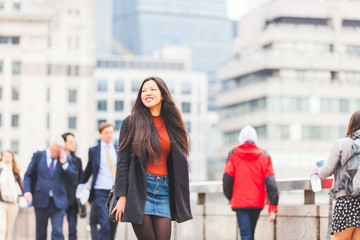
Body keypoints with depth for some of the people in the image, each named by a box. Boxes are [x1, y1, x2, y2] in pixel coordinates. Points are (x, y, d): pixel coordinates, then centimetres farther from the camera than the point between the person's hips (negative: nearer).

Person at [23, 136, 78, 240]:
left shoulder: (66, 158, 3)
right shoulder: (38, 156, 3)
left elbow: (74, 178, -2)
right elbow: (28, 175, 7)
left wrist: (64, 164, -13)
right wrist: (27, 191, -8)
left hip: (58, 202, -1)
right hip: (41, 201, 1)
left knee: (57, 232, -13)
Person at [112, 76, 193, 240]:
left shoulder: (171, 125, 13)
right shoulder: (131, 123, 3)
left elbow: (178, 164, 16)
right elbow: (122, 162, -1)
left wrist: (179, 202, 12)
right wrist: (122, 197, -9)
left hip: (164, 190, 3)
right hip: (139, 190, -3)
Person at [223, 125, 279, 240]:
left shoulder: (233, 154, -1)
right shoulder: (264, 156, 3)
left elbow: (227, 180, -3)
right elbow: (271, 183, -4)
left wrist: (230, 198, 16)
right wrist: (273, 208, -6)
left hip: (240, 203, -3)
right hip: (257, 203, 3)